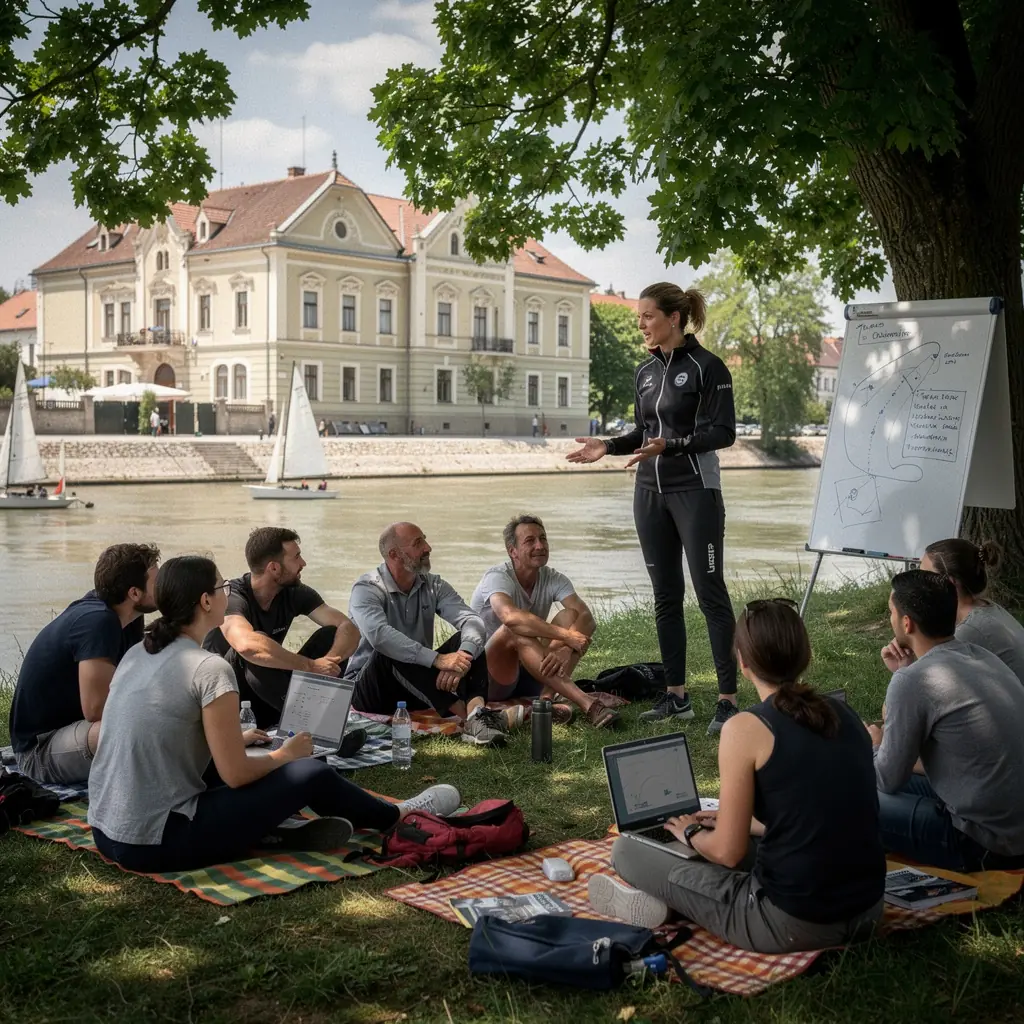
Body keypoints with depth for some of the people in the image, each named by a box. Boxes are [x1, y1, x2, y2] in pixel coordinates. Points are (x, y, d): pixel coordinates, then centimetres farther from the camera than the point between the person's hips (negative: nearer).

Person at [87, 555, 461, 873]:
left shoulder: (139, 654, 7)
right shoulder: (210, 668, -17)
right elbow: (235, 774, -15)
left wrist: (232, 738, 26)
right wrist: (284, 755, 5)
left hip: (106, 832, 8)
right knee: (312, 773, 2)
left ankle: (280, 831, 17)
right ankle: (397, 818, 26)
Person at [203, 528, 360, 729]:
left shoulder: (295, 592, -4)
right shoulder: (232, 597, -23)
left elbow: (348, 628, -10)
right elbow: (246, 644, -44)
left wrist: (328, 662, -32)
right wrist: (311, 665, -37)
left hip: (269, 695, 6)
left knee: (331, 635, -11)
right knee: (256, 650, -35)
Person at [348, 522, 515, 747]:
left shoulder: (433, 585, 2)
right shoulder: (367, 589, -14)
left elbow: (472, 621, -14)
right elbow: (379, 635, -34)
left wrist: (462, 657, -37)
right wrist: (438, 659, -43)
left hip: (422, 688, 5)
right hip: (369, 689, -5)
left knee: (466, 642, -14)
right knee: (390, 652, -35)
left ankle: (476, 709, -43)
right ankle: (472, 717, -43)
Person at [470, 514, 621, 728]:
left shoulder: (553, 579, -1)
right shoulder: (497, 577, -16)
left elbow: (587, 619, -18)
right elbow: (510, 616, -40)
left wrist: (566, 649, -39)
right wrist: (565, 636, -42)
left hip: (529, 675, 5)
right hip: (486, 677, -5)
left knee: (570, 617, -15)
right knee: (516, 631, -35)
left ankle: (547, 698, -34)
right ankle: (586, 702, -47)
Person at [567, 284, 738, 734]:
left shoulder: (706, 366, -9)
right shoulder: (646, 371, 12)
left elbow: (723, 432, -14)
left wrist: (670, 445, -24)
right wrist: (608, 446, 4)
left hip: (695, 490, -7)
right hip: (650, 492, 7)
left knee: (710, 592, -6)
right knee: (665, 594, 9)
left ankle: (728, 699, -2)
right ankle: (676, 695, 17)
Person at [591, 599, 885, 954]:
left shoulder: (746, 728, -13)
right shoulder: (844, 715, 6)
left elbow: (728, 852, -9)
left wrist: (691, 833, 12)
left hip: (792, 925, -6)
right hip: (867, 913, 6)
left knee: (627, 849, 5)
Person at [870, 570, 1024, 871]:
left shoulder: (912, 682, -19)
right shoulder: (980, 657, 6)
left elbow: (889, 780, -7)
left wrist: (874, 745, 13)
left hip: (986, 845, -8)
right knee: (907, 781, 22)